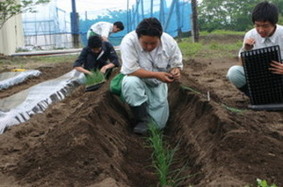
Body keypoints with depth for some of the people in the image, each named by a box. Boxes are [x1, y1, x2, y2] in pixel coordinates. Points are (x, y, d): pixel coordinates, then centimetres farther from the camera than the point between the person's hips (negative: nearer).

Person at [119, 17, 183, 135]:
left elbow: (177, 65, -7)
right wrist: (156, 75, -37)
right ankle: (142, 120, -19)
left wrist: (176, 72, -31)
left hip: (158, 85, 3)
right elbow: (130, 70, -32)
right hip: (138, 81, -3)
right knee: (131, 82, -40)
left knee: (159, 124, -2)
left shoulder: (170, 42, -19)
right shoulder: (129, 41, -30)